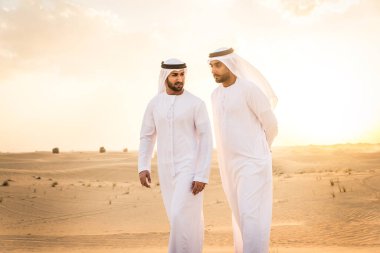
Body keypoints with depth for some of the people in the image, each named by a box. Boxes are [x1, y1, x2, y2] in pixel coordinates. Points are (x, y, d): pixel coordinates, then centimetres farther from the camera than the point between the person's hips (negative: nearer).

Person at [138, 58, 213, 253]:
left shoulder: (196, 104, -7)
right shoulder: (154, 104, 6)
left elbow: (206, 140, -9)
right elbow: (146, 138, 10)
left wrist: (202, 176, -16)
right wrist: (143, 168, -4)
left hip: (190, 168, -5)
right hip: (167, 169, 5)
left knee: (182, 218, -14)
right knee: (182, 217, 12)